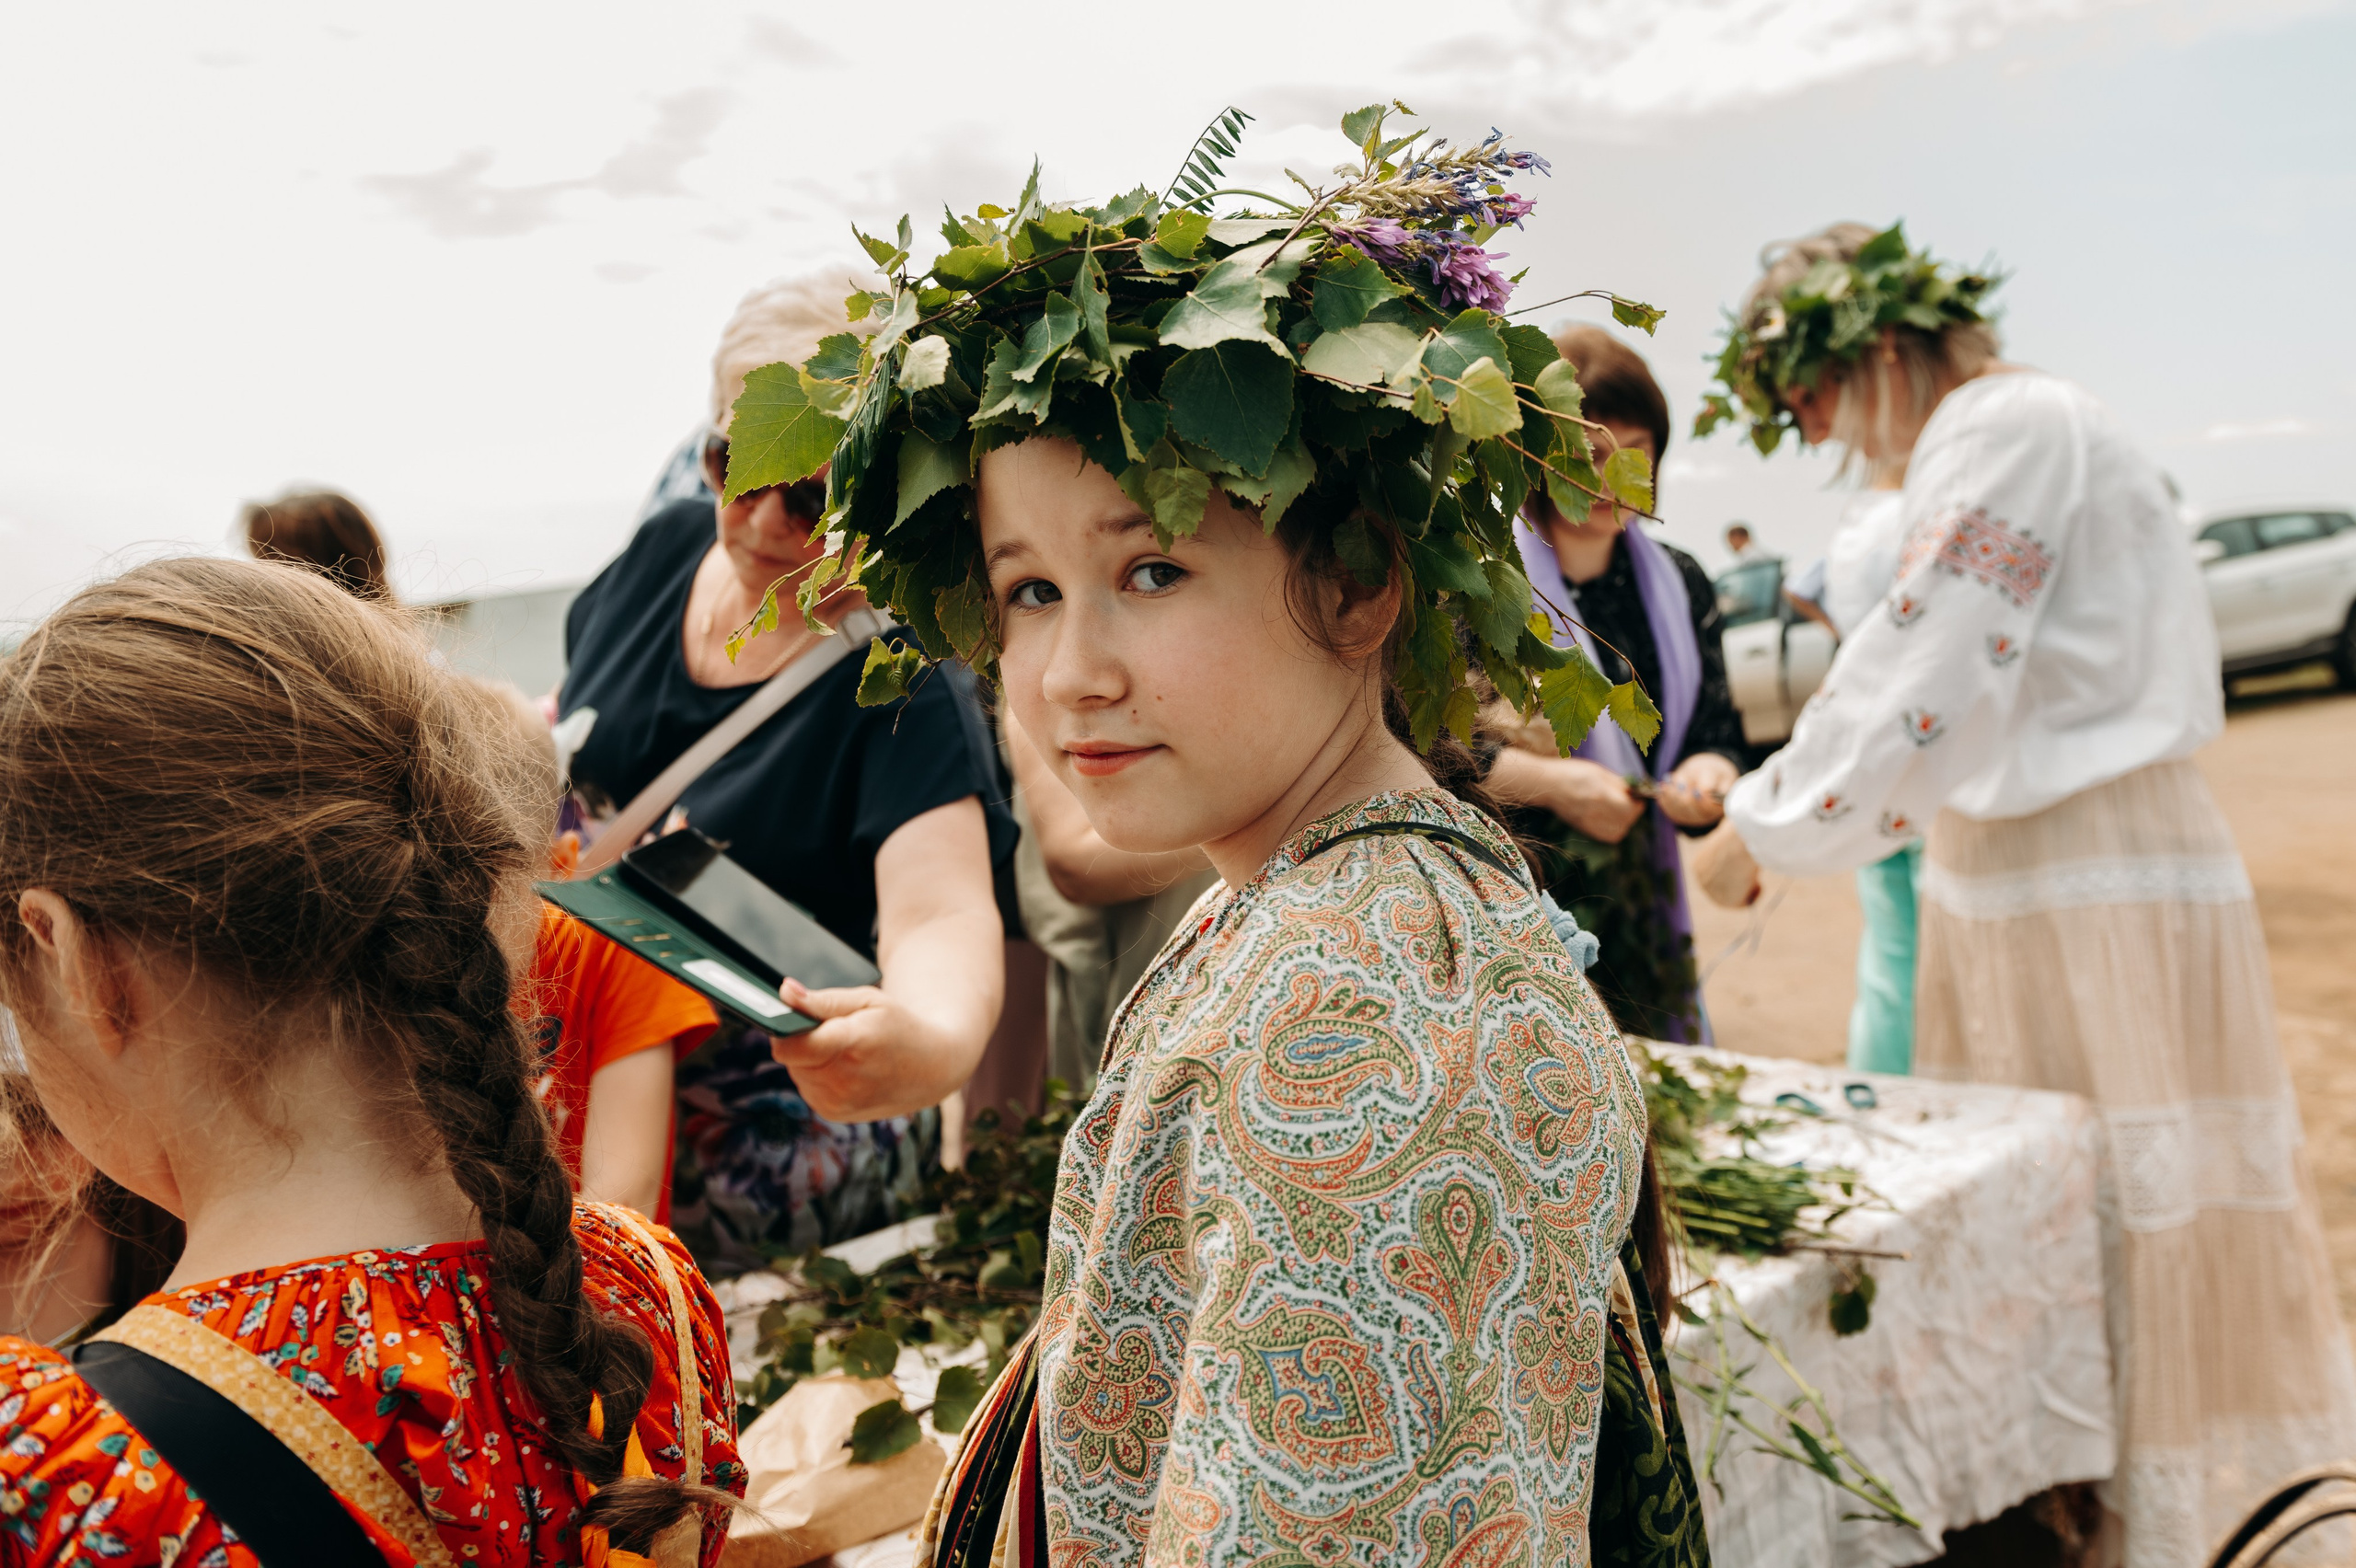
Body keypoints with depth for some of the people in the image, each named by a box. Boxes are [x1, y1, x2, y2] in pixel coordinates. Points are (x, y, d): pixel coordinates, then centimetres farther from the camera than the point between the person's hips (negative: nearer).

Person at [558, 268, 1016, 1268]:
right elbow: (566, 727, 19)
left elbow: (941, 915, -36)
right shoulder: (669, 547, 0)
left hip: (784, 1115, -6)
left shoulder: (905, 682, -21)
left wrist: (934, 1045, -57)